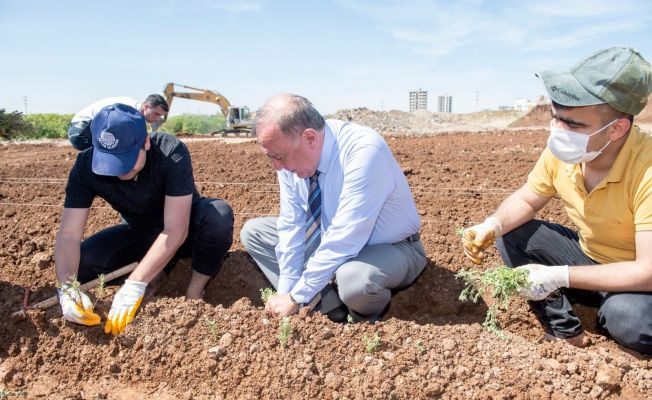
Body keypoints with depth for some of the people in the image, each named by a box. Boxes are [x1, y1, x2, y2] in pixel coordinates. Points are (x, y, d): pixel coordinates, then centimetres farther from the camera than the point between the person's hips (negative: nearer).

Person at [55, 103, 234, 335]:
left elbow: (176, 231, -37)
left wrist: (134, 285, -43)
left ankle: (195, 292, -15)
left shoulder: (171, 153, -33)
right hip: (139, 234, 3)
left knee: (219, 214, -35)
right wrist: (67, 287, -42)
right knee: (82, 263, -20)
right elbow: (68, 235, -23)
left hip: (185, 228, -3)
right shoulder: (86, 166, -22)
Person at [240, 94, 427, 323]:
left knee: (353, 278, -40)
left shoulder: (364, 150, -32)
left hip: (389, 250, -7)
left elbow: (344, 238, -33)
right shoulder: (291, 156, -11)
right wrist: (286, 292, -12)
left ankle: (361, 320, -3)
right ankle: (331, 307, -8)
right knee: (253, 231, 1)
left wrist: (297, 298, -26)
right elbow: (291, 225, -7)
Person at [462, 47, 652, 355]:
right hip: (588, 256, 6)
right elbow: (525, 200, -1)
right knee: (511, 237, -11)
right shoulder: (561, 151, -17)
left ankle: (609, 312, 3)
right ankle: (565, 332, 0)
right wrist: (491, 226, -23)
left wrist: (559, 277, -31)